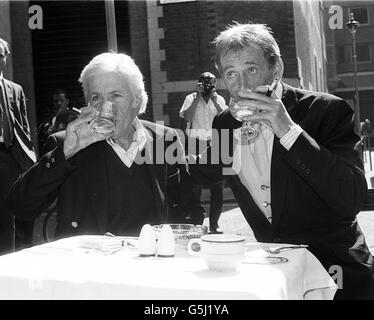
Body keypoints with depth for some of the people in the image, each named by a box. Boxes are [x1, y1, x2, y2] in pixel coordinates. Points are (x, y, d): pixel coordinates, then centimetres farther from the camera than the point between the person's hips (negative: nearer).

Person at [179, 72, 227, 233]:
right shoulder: (191, 98, 3)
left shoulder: (219, 99, 9)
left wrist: (214, 99, -10)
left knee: (218, 188, 4)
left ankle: (214, 224, 16)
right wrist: (198, 96, -13)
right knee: (194, 187, -2)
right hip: (195, 147, -2)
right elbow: (187, 117, -14)